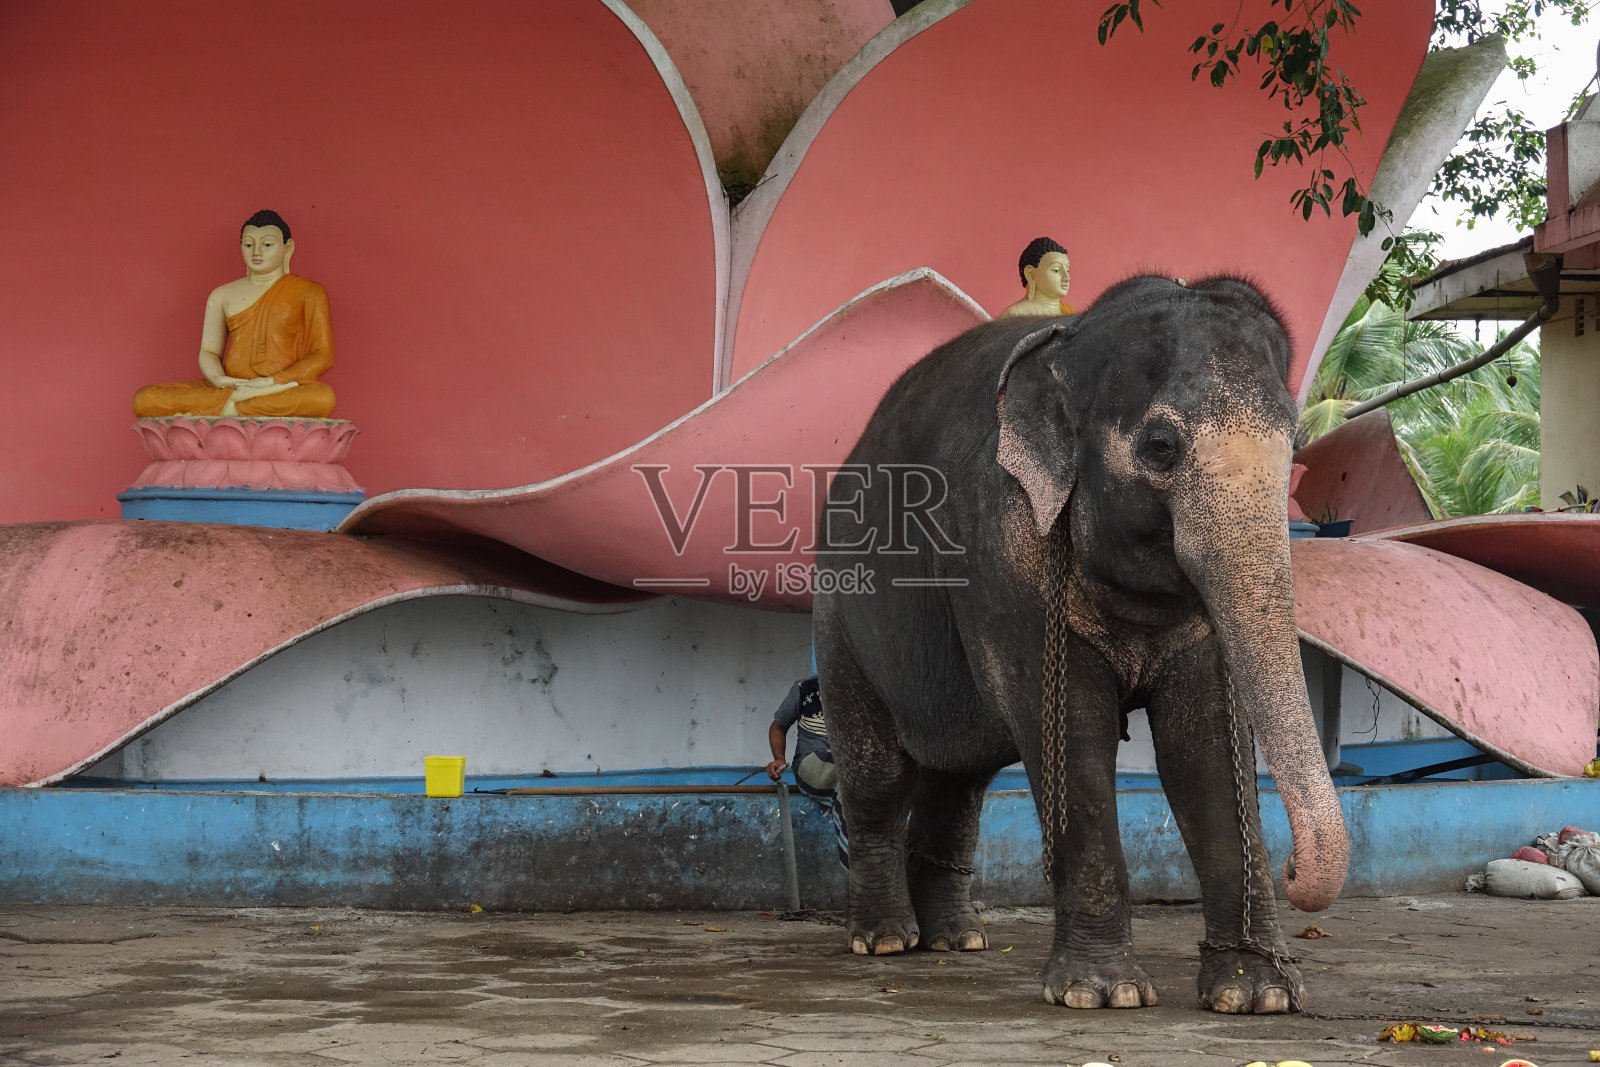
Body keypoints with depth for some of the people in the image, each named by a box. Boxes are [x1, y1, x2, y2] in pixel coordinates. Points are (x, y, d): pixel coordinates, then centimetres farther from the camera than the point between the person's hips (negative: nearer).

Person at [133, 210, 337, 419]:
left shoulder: (308, 292, 8)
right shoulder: (222, 295, 17)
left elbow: (322, 357, 1)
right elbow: (208, 352, 17)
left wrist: (271, 382, -12)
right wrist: (218, 379, -8)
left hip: (284, 390, -3)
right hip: (227, 389, 3)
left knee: (323, 397, -42)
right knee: (145, 400, -21)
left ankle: (229, 407, -31)